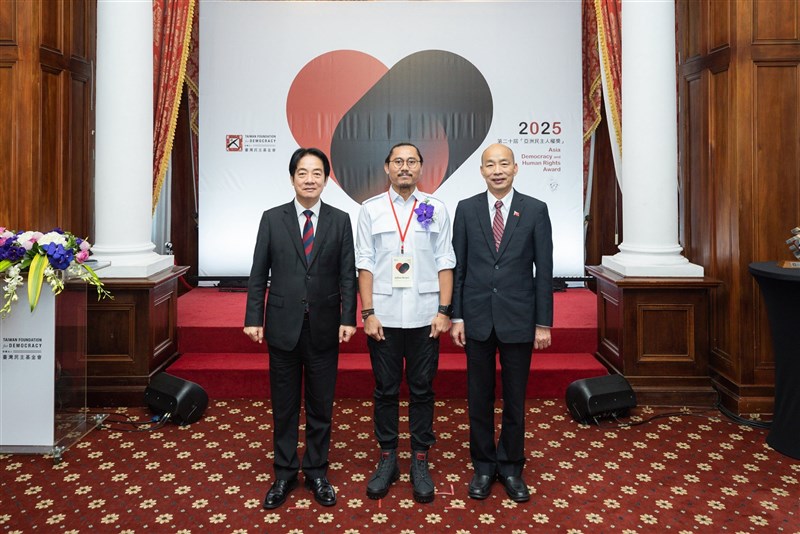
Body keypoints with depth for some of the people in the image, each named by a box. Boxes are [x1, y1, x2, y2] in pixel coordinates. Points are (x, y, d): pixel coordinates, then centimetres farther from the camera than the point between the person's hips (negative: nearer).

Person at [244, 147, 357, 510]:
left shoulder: (340, 220, 2)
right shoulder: (272, 219, 2)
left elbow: (348, 274, 0)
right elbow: (258, 274, 2)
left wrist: (348, 319, -7)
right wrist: (253, 318, -3)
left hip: (324, 328, 0)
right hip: (283, 326, 0)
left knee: (321, 406, 11)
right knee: (284, 406, 11)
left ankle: (317, 473, 27)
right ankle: (284, 475, 26)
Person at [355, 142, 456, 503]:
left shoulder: (435, 210, 4)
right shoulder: (371, 210, 3)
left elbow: (445, 264, 3)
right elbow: (365, 264, 1)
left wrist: (444, 311, -4)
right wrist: (368, 313, -5)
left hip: (424, 317, 0)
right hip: (383, 317, 0)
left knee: (422, 390, 8)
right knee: (386, 390, 9)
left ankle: (420, 462, 22)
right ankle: (387, 459, 24)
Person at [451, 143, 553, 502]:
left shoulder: (535, 210, -1)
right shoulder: (466, 209, 2)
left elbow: (544, 270, -1)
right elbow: (458, 267, 3)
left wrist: (544, 323, -3)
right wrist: (456, 316, -1)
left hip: (518, 319, -1)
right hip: (477, 318, 1)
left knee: (515, 398, 10)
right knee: (479, 397, 11)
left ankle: (510, 466, 28)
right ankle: (483, 466, 27)